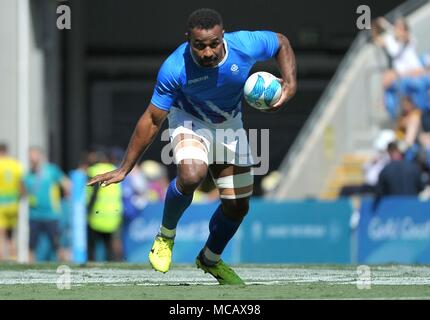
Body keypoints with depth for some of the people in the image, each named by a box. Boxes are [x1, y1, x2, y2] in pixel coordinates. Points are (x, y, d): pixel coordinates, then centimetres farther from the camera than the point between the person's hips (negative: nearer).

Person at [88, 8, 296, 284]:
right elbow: (152, 120, -23)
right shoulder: (175, 69, -34)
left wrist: (290, 83, -23)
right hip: (190, 121, -4)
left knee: (238, 206, 8)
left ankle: (211, 259, 38)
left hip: (230, 125, 4)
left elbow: (282, 43, -7)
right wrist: (124, 169, -20)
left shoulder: (246, 45, -30)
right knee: (191, 175, -35)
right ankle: (166, 236, -6)